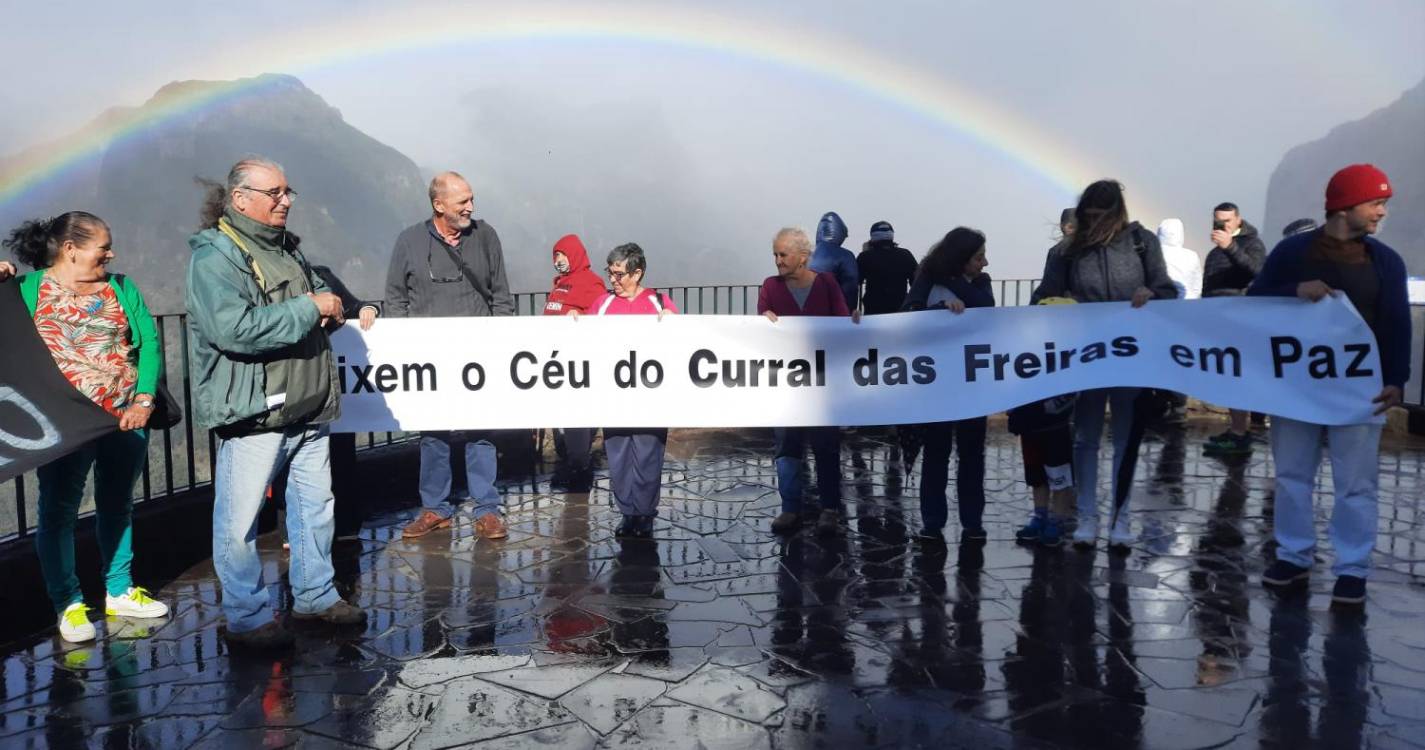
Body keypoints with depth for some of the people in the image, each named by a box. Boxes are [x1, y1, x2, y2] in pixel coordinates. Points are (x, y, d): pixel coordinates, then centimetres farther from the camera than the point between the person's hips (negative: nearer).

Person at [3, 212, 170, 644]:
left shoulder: (120, 287, 9)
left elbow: (149, 341, 2)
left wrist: (144, 400, -9)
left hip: (125, 418, 4)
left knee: (117, 506, 14)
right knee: (59, 511, 3)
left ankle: (119, 591, 27)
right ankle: (68, 604, 15)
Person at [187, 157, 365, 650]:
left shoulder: (287, 248, 15)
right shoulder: (215, 255, -12)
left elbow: (319, 301, 29)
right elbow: (235, 329, -27)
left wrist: (331, 306, 3)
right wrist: (309, 308, -20)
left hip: (308, 407, 9)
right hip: (253, 412, -8)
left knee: (315, 506, 16)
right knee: (240, 521, 0)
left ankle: (315, 596, 31)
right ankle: (247, 619, 13)